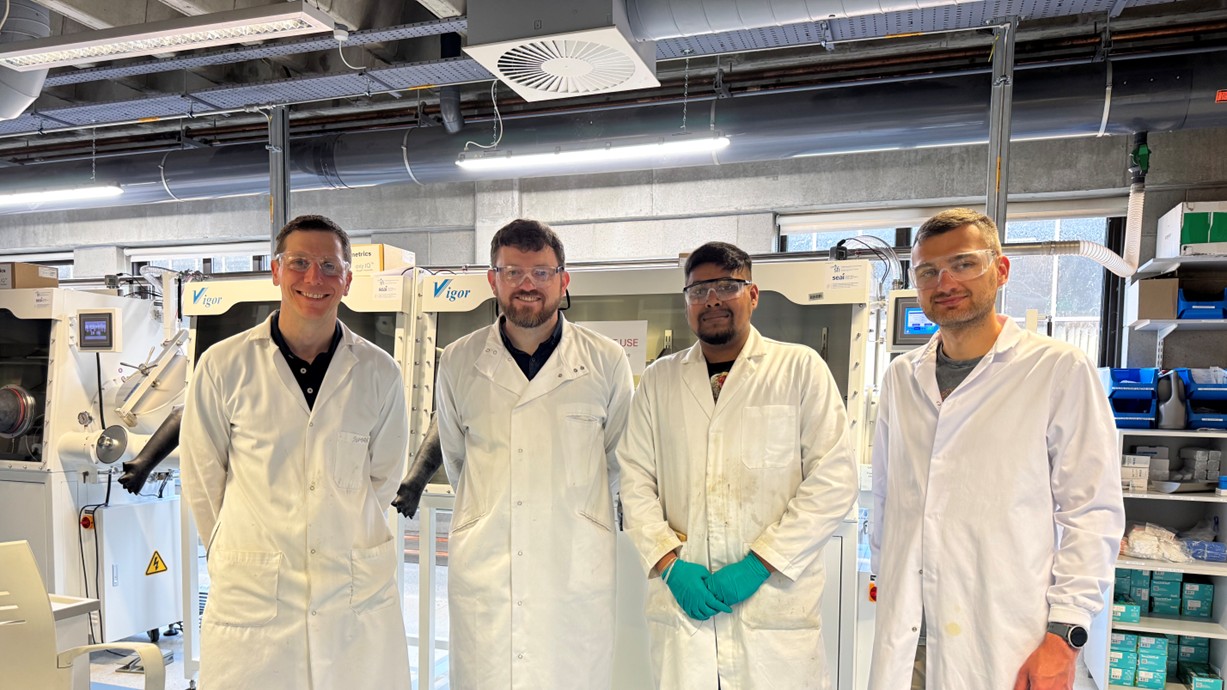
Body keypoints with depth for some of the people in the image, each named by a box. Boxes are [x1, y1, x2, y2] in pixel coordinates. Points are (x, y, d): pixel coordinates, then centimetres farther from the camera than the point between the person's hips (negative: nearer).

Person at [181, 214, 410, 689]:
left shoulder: (378, 373, -1)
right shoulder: (224, 365, -2)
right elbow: (201, 478, 7)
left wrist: (344, 537, 13)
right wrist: (239, 554, 14)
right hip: (252, 597, 0)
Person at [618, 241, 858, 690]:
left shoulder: (800, 369, 0)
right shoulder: (659, 380, 8)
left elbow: (834, 479, -5)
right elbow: (636, 480, 6)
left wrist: (759, 563, -11)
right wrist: (668, 563, -7)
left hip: (776, 601, -2)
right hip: (681, 602, 2)